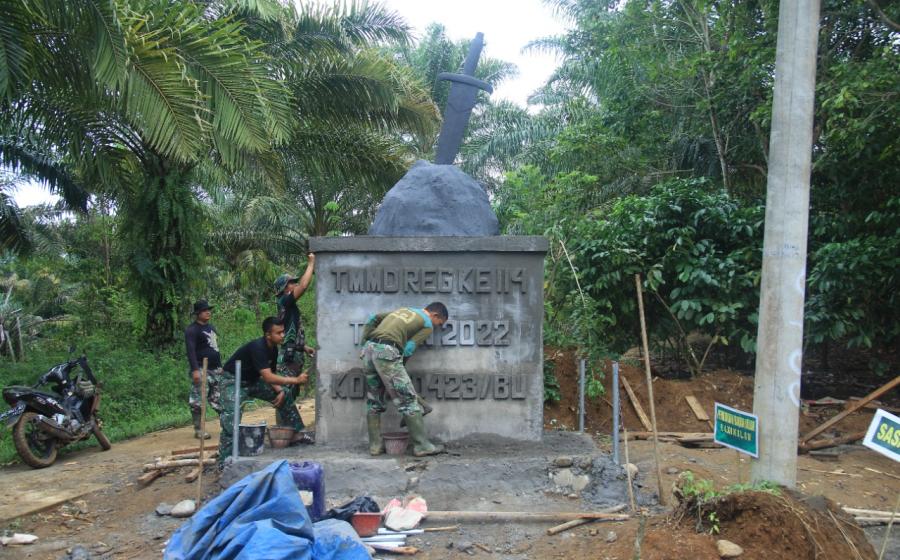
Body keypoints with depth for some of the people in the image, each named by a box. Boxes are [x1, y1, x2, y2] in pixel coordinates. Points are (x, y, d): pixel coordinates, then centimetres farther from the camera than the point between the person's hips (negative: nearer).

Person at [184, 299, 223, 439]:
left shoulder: (211, 327, 17)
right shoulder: (192, 330, -9)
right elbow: (191, 351, -17)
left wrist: (220, 366, 22)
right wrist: (195, 370, -24)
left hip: (215, 369, 8)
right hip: (201, 370, -8)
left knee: (218, 398, 10)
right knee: (198, 400, -5)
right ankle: (198, 430, 1)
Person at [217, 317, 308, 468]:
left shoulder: (273, 349, -3)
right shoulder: (257, 347, -30)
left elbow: (271, 375, 6)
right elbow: (267, 377, -38)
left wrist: (280, 391, -13)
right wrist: (295, 380, -38)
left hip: (252, 380, 9)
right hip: (233, 382, -9)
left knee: (285, 396, 6)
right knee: (231, 418, -25)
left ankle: (298, 433, 15)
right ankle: (225, 462, -21)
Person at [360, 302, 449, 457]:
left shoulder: (404, 310, 28)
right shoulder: (427, 325, 7)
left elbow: (373, 319, 22)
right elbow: (408, 349, -2)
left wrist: (365, 343, 20)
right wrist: (398, 367, 11)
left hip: (369, 348, 8)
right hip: (386, 352, -8)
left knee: (374, 402, 14)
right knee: (408, 400, -2)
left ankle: (375, 445, 18)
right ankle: (422, 445, 1)